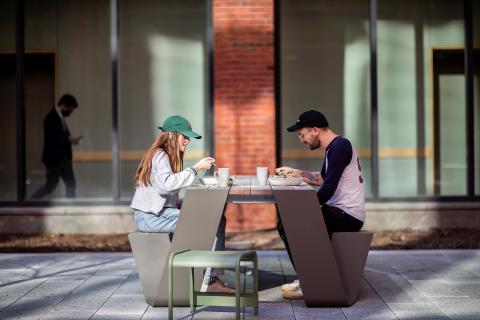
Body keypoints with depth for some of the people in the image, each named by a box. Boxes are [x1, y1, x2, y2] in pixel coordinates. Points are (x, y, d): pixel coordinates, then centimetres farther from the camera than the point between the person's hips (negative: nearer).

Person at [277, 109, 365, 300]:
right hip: (342, 212, 11)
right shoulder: (333, 147, 16)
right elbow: (322, 178, 31)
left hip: (349, 215, -11)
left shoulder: (339, 146, -16)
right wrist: (296, 173, 24)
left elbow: (327, 189, -23)